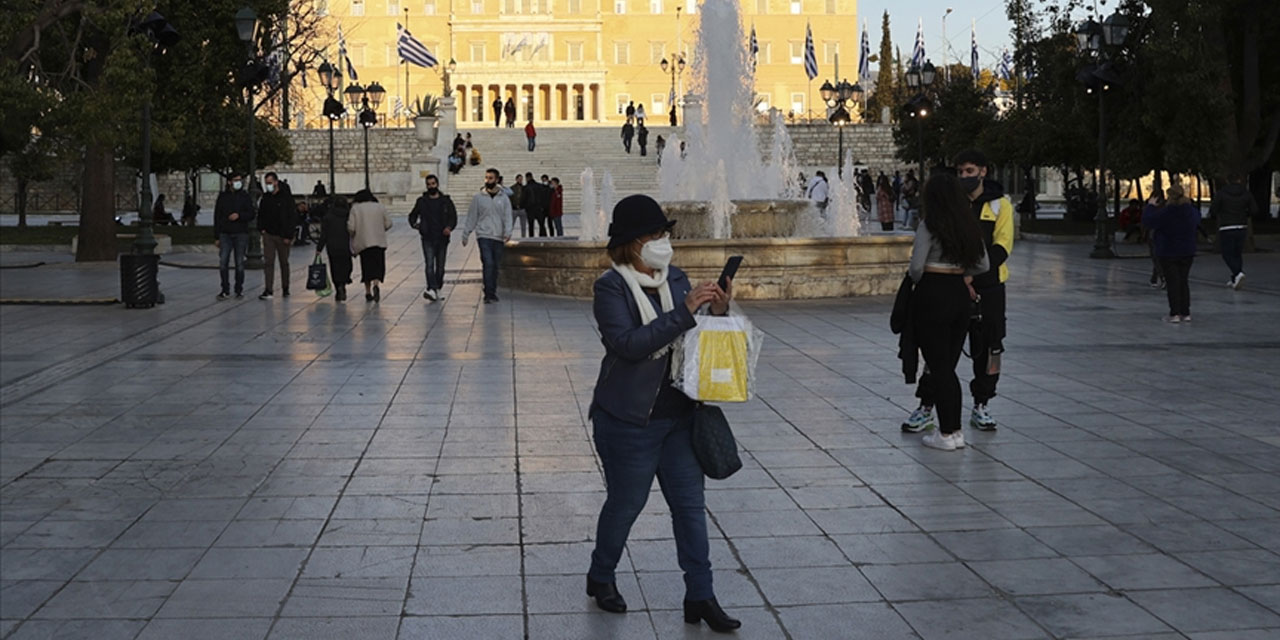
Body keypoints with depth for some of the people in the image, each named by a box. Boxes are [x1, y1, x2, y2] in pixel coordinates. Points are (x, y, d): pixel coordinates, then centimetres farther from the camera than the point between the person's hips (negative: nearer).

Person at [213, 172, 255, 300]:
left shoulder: (245, 197, 7)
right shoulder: (223, 196, 9)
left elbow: (251, 214, 2)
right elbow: (217, 217, 8)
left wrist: (239, 215, -18)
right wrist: (216, 237, 4)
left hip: (241, 234, -1)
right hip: (225, 234, 1)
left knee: (240, 264, 2)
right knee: (223, 263, -6)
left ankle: (239, 289, 12)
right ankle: (225, 290, 1)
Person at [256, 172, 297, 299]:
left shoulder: (286, 197, -7)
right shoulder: (265, 197, 7)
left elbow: (293, 217, -8)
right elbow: (260, 215, 20)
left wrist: (289, 236, -12)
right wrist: (261, 229, 3)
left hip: (283, 236, -3)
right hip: (268, 235, 3)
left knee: (284, 263, 9)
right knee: (268, 262, -5)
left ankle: (285, 289, 21)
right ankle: (268, 290, -8)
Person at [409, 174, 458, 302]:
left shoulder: (446, 201, 6)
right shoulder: (422, 201, 8)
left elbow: (453, 217, 4)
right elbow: (413, 215, 18)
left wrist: (449, 227, -17)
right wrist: (414, 224, -4)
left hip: (442, 238, 1)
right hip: (428, 239, -1)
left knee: (440, 266, 8)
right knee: (429, 264, -15)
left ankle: (437, 289, 21)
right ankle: (432, 290, -25)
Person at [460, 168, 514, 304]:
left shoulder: (504, 198, 8)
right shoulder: (478, 197, 5)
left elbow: (508, 216, 1)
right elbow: (471, 217, 8)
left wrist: (507, 232, -16)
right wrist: (465, 235, 6)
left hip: (498, 237, 2)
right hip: (484, 236, -2)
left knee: (495, 266, 7)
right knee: (488, 264, -14)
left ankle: (492, 292, 19)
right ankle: (488, 294, -14)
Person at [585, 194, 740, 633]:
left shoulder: (676, 279, 5)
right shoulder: (611, 287, -13)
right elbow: (629, 344, -27)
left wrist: (717, 312, -8)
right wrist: (685, 310, -29)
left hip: (679, 414, 6)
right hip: (630, 420, -5)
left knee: (690, 502, 6)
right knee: (626, 503, 9)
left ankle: (700, 597, 13)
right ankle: (601, 578, 33)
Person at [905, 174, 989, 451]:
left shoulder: (929, 227, -12)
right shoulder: (971, 227, 7)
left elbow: (916, 266, -18)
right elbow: (984, 265, 11)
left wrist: (917, 280, 3)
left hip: (933, 295, -6)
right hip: (962, 295, 6)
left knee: (938, 368, 0)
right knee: (949, 367, 15)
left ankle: (946, 434, 2)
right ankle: (955, 430, 16)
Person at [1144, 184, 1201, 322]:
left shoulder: (1164, 213, -18)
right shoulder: (1191, 211, 0)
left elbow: (1147, 220, -8)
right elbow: (1198, 219, 23)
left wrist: (1150, 206, 6)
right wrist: (1190, 203, 30)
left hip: (1168, 254, -5)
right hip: (1187, 253, 5)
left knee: (1172, 282, -2)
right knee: (1183, 281, 12)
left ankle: (1174, 314, -5)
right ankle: (1186, 313, 12)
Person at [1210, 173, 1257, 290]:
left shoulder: (1221, 193, -7)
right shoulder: (1246, 193, 2)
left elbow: (1212, 210, -8)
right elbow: (1254, 211, 0)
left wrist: (1215, 216, 14)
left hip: (1226, 229, -4)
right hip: (1242, 228, 4)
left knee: (1227, 255, 2)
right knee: (1238, 254, 15)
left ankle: (1238, 273, -20)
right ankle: (1235, 280, 16)